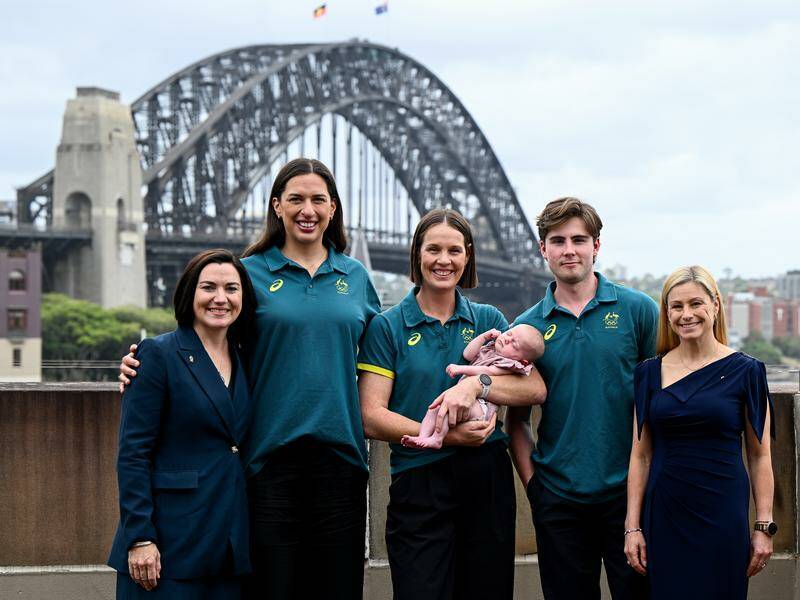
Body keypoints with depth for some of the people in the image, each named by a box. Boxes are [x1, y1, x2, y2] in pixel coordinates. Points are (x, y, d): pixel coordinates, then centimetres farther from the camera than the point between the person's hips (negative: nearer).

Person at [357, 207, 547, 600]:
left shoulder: (487, 320, 10)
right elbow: (371, 418, -6)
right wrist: (444, 436, -17)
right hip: (419, 486, -3)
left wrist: (475, 384, -17)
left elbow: (536, 389, -1)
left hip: (488, 478, 3)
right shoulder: (387, 327, 1)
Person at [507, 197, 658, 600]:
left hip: (629, 489, -1)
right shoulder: (527, 326, 4)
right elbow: (517, 418, 10)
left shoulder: (638, 310, 0)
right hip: (558, 497, 2)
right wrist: (531, 480, -1)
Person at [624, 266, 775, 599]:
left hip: (723, 516, -2)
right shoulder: (650, 373, 5)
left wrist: (764, 526, -3)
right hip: (664, 517, 2)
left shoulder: (745, 371, -1)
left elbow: (760, 456, 1)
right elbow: (640, 456, 6)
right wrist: (633, 526, 2)